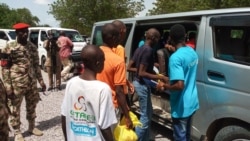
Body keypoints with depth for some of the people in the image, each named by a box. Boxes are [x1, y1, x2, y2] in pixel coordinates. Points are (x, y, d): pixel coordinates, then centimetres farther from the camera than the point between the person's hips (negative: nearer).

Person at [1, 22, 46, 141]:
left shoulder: (32, 47, 6)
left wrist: (41, 81, 9)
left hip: (32, 83, 5)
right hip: (16, 84, -4)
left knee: (32, 106, 16)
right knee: (14, 109, 7)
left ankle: (32, 127, 35)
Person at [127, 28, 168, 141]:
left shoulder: (140, 49, 9)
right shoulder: (149, 50, -20)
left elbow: (129, 67, 11)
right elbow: (142, 73, -25)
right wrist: (159, 77, -21)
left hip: (138, 83, 10)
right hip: (143, 85, -10)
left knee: (148, 113, 21)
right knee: (145, 116, -1)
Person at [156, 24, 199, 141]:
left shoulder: (175, 57, -25)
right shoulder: (192, 52, 4)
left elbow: (179, 85, -30)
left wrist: (164, 85, -13)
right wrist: (170, 79, 23)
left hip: (181, 106, -9)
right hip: (192, 102, 9)